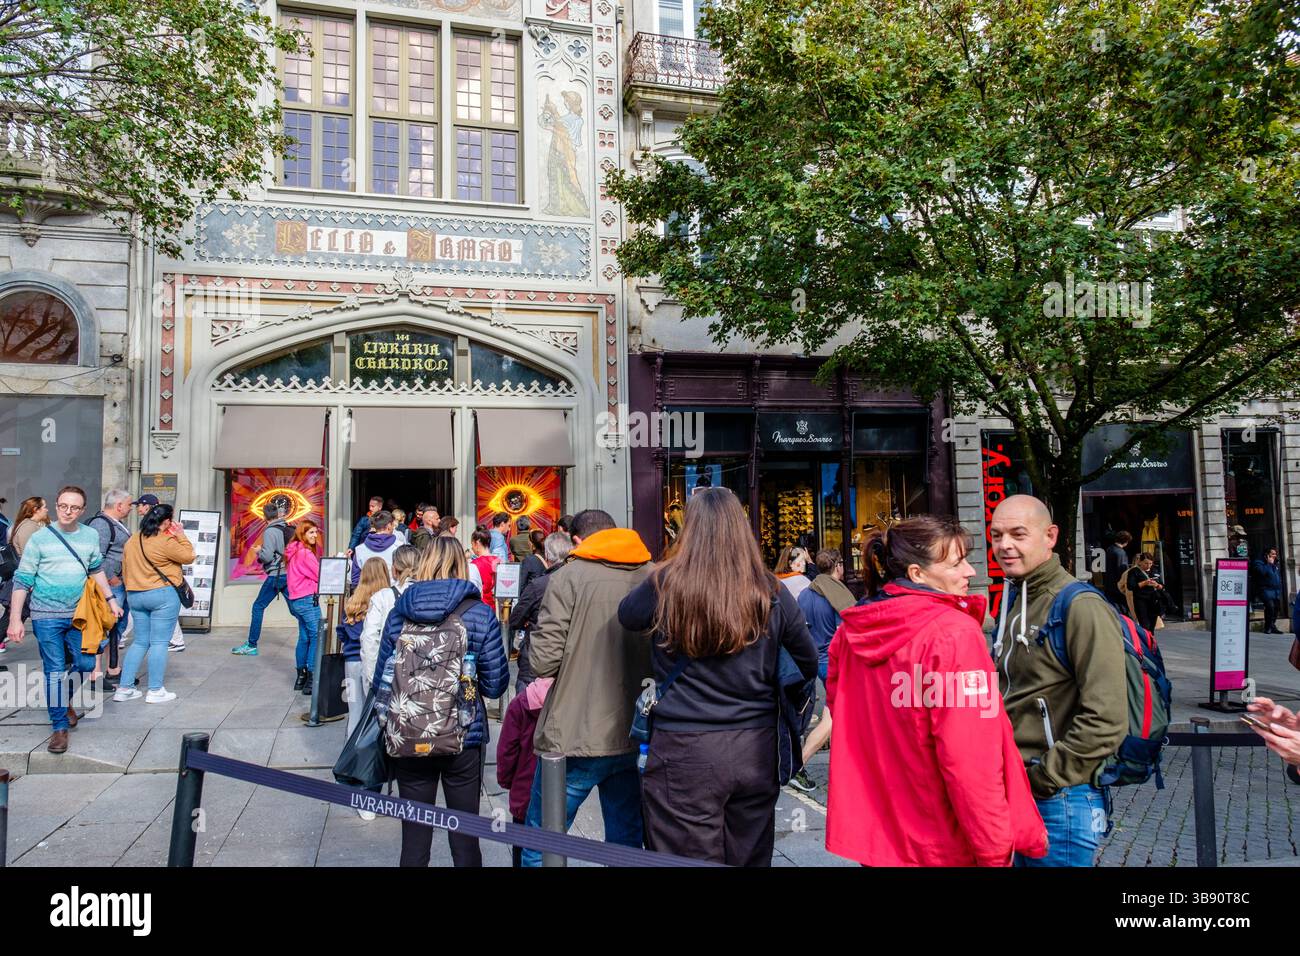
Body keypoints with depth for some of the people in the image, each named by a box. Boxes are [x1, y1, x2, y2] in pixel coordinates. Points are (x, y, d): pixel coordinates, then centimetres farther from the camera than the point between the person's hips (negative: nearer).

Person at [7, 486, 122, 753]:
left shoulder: (90, 536, 2)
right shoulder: (39, 538, -8)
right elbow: (22, 580, -5)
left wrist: (111, 600, 15)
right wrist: (15, 619, -9)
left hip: (79, 613, 4)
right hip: (47, 615, -3)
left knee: (86, 664, 8)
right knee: (55, 671, -1)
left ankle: (64, 699, 37)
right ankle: (60, 727, 10)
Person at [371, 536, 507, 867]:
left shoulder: (399, 613, -3)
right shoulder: (481, 615, -9)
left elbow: (381, 681, 2)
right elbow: (496, 684, -6)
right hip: (464, 739, -1)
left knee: (414, 839, 14)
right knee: (464, 838, 13)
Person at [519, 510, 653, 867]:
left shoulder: (570, 576, -8)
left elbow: (542, 662, -13)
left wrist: (535, 638, 8)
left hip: (573, 740, -4)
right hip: (632, 739, 4)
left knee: (540, 850, 11)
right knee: (627, 846, 16)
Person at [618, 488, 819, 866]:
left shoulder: (665, 584, -9)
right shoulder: (771, 592, -3)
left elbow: (626, 617, 12)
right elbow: (809, 665, 7)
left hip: (684, 752, -3)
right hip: (756, 750, 3)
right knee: (750, 859, 20)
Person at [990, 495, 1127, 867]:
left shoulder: (1081, 607, -16)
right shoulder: (1011, 603, 10)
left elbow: (1106, 720, -22)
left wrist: (1042, 778, -16)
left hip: (1061, 798, -8)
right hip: (1014, 791, 8)